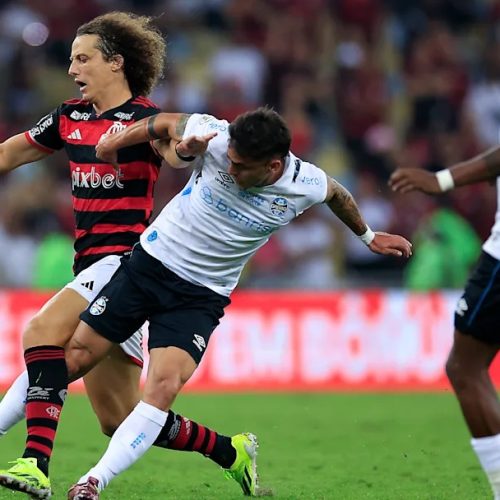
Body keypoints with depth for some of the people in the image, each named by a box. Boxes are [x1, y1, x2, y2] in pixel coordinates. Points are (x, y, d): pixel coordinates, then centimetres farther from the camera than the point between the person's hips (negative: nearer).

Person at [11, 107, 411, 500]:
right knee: (74, 357, -1)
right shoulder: (217, 141, -19)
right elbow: (168, 122, 2)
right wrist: (118, 140, 2)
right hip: (151, 261, 1)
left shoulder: (306, 186, -15)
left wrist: (368, 236, 25)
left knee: (164, 386, -22)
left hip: (201, 297, -1)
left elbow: (336, 192, 10)